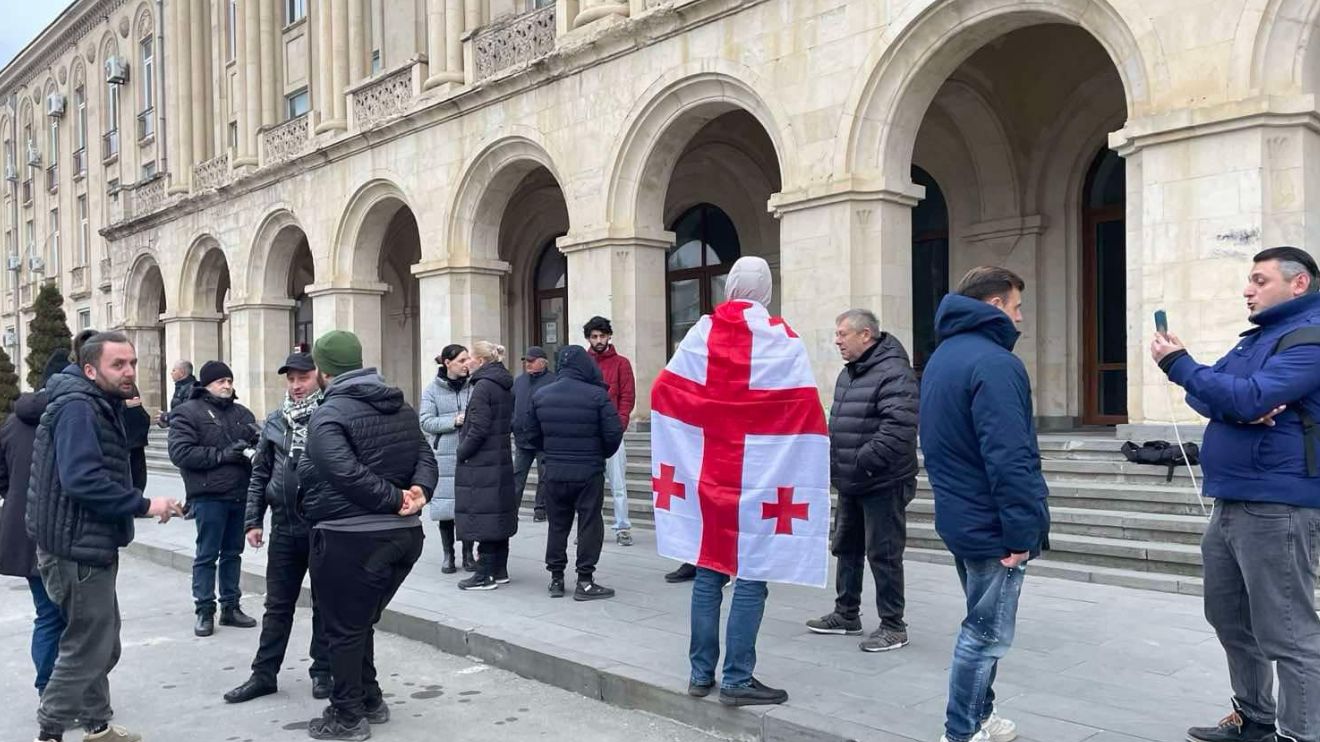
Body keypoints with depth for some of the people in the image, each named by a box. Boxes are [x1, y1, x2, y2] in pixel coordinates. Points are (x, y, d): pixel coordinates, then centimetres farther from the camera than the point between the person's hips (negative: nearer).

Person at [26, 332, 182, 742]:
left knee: (101, 642, 20)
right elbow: (81, 479, -30)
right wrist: (144, 505, -25)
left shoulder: (102, 407, 13)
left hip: (91, 544, 11)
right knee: (88, 646, -2)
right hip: (77, 548, -11)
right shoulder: (77, 407, -19)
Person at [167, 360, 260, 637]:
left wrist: (257, 438, -10)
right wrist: (222, 455, -18)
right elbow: (180, 452, -13)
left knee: (232, 553, 14)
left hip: (240, 494, 6)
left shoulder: (241, 412, 14)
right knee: (207, 555, 2)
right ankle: (204, 611, 11)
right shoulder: (188, 412, -3)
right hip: (209, 496, -6)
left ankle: (230, 606, 24)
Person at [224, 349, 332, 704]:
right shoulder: (275, 420, 9)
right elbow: (260, 473, 14)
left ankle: (323, 671, 20)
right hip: (284, 525, 5)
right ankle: (264, 673, 23)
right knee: (277, 604, 13)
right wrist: (253, 520, 10)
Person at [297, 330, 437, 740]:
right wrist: (419, 490, -12)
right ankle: (370, 701, 31)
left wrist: (395, 499, -18)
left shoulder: (328, 415, -12)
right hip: (405, 534, 8)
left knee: (343, 629, 7)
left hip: (351, 540, -8)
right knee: (361, 622, 22)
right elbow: (425, 456, 5)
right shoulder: (401, 407, 13)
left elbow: (347, 474, -26)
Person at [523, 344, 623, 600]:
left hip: (554, 472, 4)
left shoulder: (541, 395, 1)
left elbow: (531, 434, 5)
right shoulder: (597, 395, -12)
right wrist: (602, 454, 8)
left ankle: (556, 578, 20)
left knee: (557, 525, 14)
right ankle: (585, 581, 6)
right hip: (589, 473, -4)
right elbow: (613, 433, -11)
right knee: (589, 524, 5)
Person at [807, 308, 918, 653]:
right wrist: (832, 460, 10)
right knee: (846, 548, 18)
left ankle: (893, 626, 11)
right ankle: (846, 614, 33)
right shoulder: (848, 372, 13)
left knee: (883, 555, -1)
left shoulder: (893, 373, -18)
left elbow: (898, 428, -28)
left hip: (882, 485, -10)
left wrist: (863, 462, -27)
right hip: (849, 483, 10)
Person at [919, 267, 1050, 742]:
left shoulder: (943, 356, 12)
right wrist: (1022, 531, -21)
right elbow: (1009, 458, -26)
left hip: (960, 517, 10)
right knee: (988, 635, 2)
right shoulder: (993, 362, -20)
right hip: (991, 525, -10)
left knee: (982, 626, 21)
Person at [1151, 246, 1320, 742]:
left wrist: (1179, 364, -14)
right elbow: (1211, 396, 10)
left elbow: (1249, 399, -23)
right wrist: (1239, 408, -12)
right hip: (1232, 503, 10)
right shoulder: (1258, 336, 19)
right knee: (1230, 619, 17)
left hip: (1277, 508, -10)